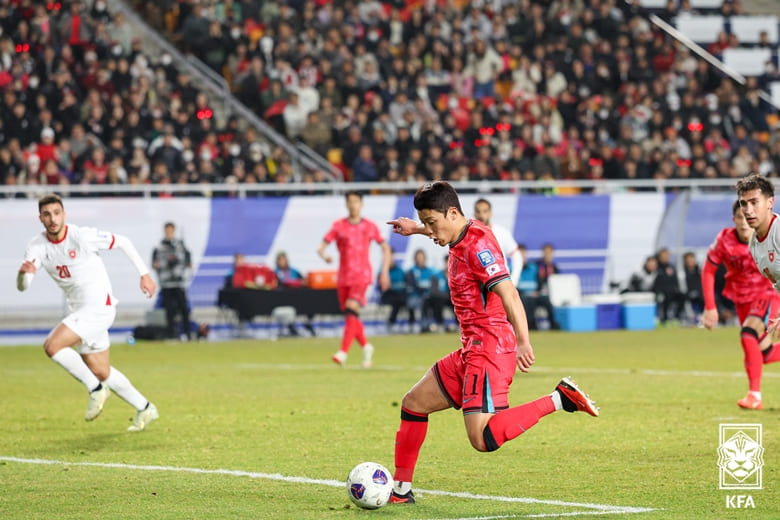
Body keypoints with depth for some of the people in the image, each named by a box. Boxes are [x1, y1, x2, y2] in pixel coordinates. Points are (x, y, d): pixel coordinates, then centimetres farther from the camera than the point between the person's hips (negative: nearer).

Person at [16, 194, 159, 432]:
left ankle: (95, 389, -9)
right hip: (80, 311, 7)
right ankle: (144, 409, 31)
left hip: (99, 307, -7)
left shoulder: (82, 236, -16)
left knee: (52, 345, -22)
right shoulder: (37, 246, -2)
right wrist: (24, 272, -36)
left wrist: (144, 274, -2)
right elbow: (22, 286, -12)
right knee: (101, 373, 14)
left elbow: (122, 242, -3)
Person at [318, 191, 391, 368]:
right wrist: (323, 255, -27)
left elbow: (386, 248, 13)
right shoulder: (338, 226, 4)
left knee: (352, 309, -21)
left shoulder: (370, 226, 4)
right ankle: (366, 347, 30)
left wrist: (385, 272, 6)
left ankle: (343, 352, -26)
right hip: (343, 277, 3)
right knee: (351, 317, 7)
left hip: (362, 275, -3)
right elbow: (322, 245, -3)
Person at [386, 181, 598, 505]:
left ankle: (560, 399, -16)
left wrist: (523, 342, -37)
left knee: (483, 439, -22)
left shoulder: (478, 244, -16)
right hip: (471, 352, 10)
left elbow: (508, 293, -27)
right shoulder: (462, 239, 13)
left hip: (489, 351, -10)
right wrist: (416, 229, 53)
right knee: (413, 404, 15)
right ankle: (400, 489, 22)